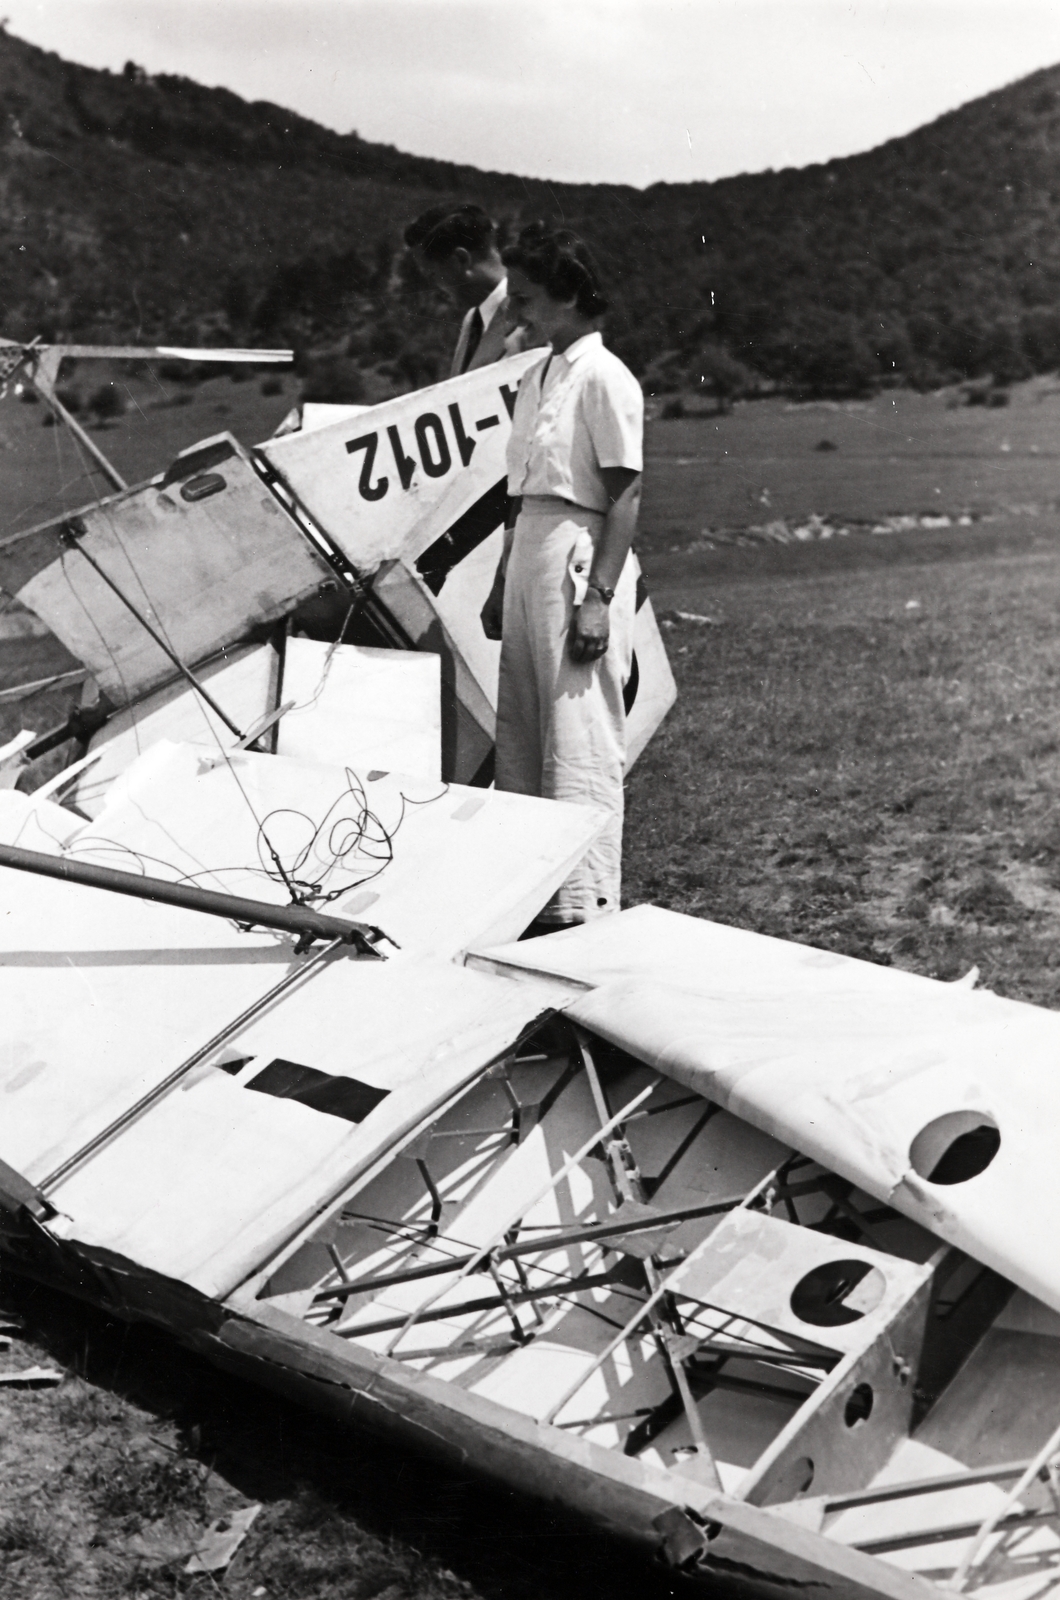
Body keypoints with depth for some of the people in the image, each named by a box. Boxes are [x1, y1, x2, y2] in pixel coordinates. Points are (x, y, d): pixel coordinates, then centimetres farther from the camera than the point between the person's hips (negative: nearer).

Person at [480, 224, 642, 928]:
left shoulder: (605, 377, -9)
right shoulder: (535, 375, 16)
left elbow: (624, 496, -13)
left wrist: (598, 596, -19)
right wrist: (503, 582, 18)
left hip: (580, 560, -9)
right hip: (529, 556, 9)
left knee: (579, 742, -6)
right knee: (519, 734, 12)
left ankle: (584, 905, 1)